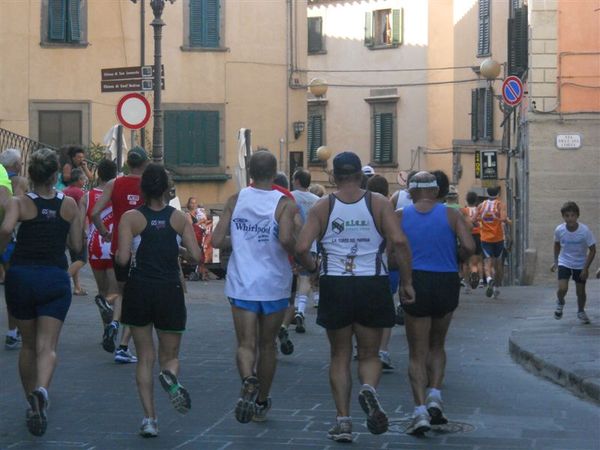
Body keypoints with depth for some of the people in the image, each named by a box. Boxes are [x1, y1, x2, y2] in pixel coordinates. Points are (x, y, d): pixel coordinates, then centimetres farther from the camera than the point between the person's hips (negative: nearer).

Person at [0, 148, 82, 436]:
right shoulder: (69, 205, 4)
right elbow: (77, 246, 7)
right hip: (56, 278, 0)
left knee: (28, 345, 17)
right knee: (48, 345, -5)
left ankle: (31, 401, 27)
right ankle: (41, 390, -33)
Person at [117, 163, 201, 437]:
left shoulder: (131, 218, -4)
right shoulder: (178, 218, 2)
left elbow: (122, 259, -12)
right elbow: (195, 255, -5)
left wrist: (117, 255, 10)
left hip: (139, 291, 0)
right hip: (170, 292, 1)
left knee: (145, 358, 11)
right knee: (170, 355, 14)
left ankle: (149, 419, 2)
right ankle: (170, 376, -23)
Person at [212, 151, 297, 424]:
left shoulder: (235, 200, 1)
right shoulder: (284, 204, -8)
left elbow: (217, 240, -2)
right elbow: (286, 239, -25)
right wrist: (298, 254, -4)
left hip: (241, 284, 1)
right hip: (274, 285, -1)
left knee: (246, 344, 0)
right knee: (267, 345, 15)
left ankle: (248, 382, -32)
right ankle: (261, 404, 27)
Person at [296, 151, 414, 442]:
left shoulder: (322, 207, 0)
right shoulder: (378, 203, 0)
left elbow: (301, 247, -9)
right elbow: (399, 241, -11)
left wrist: (312, 268, 12)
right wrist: (406, 282, -3)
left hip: (335, 287, 0)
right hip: (372, 287, 0)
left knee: (340, 356, 14)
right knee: (370, 354, 13)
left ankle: (343, 421, 9)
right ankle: (369, 388, -19)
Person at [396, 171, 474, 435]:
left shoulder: (400, 217, 1)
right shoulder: (451, 215, 1)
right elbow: (469, 247, -11)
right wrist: (453, 258, 9)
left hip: (415, 284, -1)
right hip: (447, 283, 1)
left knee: (417, 353, 6)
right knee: (437, 346, 22)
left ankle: (420, 409, -7)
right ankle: (434, 397, 5)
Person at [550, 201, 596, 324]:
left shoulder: (585, 231, -24)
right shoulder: (559, 230, -17)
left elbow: (592, 250, -15)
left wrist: (586, 268, -18)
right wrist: (555, 262, 10)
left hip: (580, 265, 0)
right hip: (564, 263, 0)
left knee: (580, 291, 7)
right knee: (562, 289, -17)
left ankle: (581, 312, 35)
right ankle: (560, 303, 17)